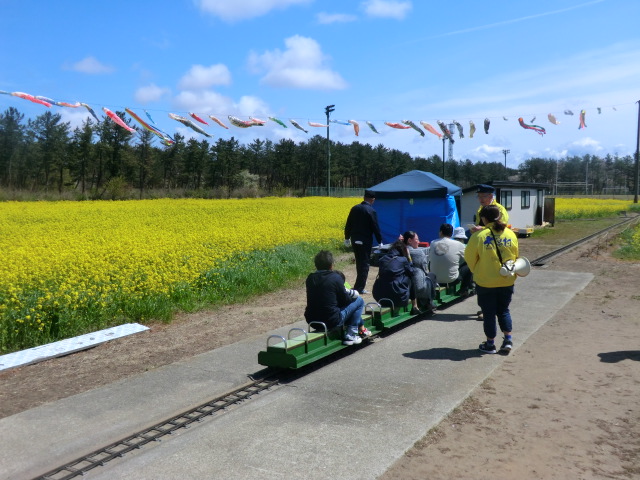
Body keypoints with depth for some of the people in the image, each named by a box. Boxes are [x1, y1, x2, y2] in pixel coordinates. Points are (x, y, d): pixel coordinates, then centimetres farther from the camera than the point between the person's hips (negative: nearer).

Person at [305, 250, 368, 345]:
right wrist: (353, 295, 19)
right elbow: (345, 300, -4)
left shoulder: (310, 278, 3)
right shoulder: (335, 278, -13)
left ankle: (361, 326, 37)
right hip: (332, 322, -7)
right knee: (359, 300, 9)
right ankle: (350, 335, 8)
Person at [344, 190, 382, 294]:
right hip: (365, 242, -6)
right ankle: (360, 287, 1)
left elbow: (348, 225, 9)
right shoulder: (371, 211, -13)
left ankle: (361, 283, 31)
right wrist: (380, 242, 0)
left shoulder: (355, 208, 4)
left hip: (355, 240, 6)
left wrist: (347, 238, 19)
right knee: (364, 264, 2)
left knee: (359, 263, 19)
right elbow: (375, 228, -11)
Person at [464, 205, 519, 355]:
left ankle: (490, 344, 18)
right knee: (504, 310, 20)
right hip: (507, 281, 4)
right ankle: (508, 340, 13)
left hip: (486, 282, -4)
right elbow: (515, 256, 9)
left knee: (489, 313, 9)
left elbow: (470, 258, -6)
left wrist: (476, 272, 11)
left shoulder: (478, 236, -15)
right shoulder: (511, 234, -2)